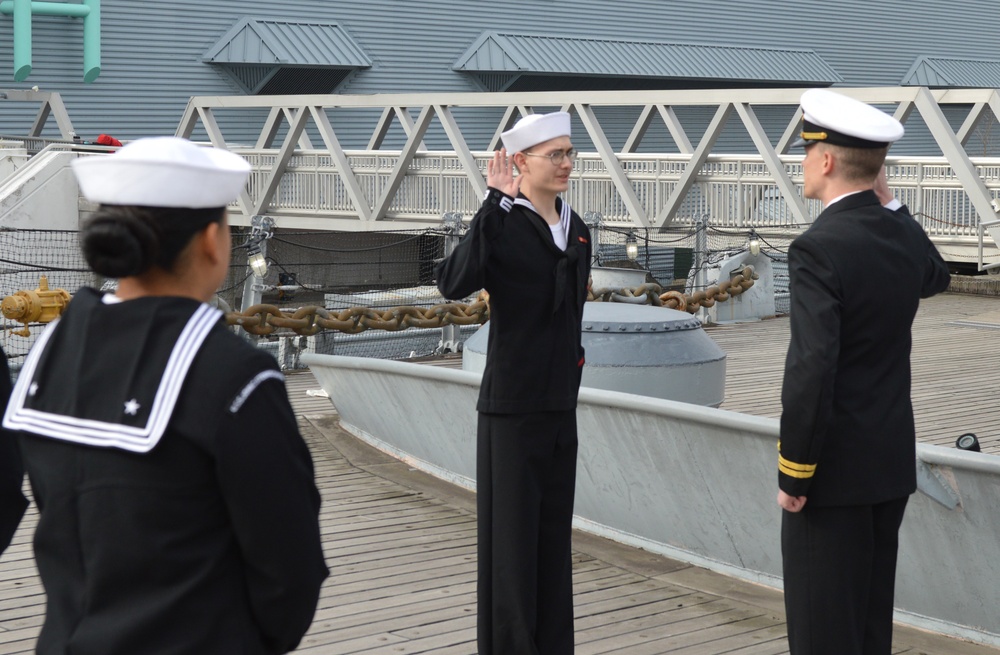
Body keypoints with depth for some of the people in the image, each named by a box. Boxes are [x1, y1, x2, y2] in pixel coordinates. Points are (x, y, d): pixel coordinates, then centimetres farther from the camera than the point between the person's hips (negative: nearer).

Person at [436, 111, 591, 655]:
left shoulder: (577, 231, 9)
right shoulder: (502, 225, -14)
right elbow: (454, 284, -33)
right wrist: (495, 203, -33)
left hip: (561, 407, 7)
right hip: (511, 407, -7)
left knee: (554, 536, 14)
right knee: (510, 536, 1)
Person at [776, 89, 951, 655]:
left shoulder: (819, 248, -20)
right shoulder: (904, 235, 3)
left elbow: (812, 371, -25)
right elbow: (936, 277, 29)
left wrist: (793, 475, -16)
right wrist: (888, 201, 18)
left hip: (834, 467, -8)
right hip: (891, 462, 8)